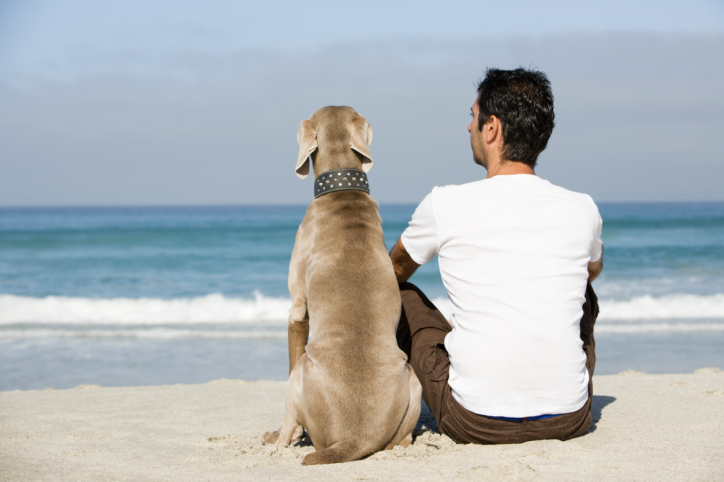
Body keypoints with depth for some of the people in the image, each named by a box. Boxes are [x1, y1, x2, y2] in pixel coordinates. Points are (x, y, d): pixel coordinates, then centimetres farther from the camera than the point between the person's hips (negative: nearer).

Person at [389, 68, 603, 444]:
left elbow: (394, 271, 16)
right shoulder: (582, 210, 1)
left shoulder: (445, 205, -7)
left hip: (476, 424, -3)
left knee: (401, 297, 19)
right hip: (568, 421, 3)